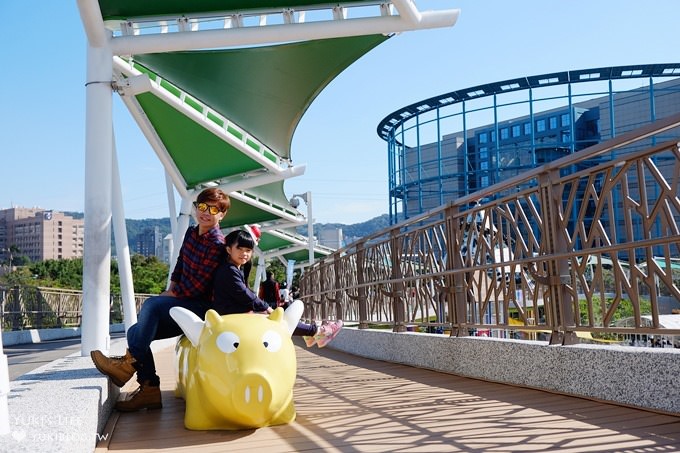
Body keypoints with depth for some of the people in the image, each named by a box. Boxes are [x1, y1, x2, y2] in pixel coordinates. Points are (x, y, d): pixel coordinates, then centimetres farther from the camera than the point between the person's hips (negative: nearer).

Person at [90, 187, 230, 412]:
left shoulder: (217, 244, -14)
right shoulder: (191, 233, 11)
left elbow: (197, 286, -18)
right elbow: (179, 267, 21)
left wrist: (169, 295, -8)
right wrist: (170, 291, 5)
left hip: (202, 308, -9)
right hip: (184, 306, 9)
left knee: (151, 304, -28)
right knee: (136, 332, -5)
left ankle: (129, 364, -24)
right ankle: (149, 388, -7)